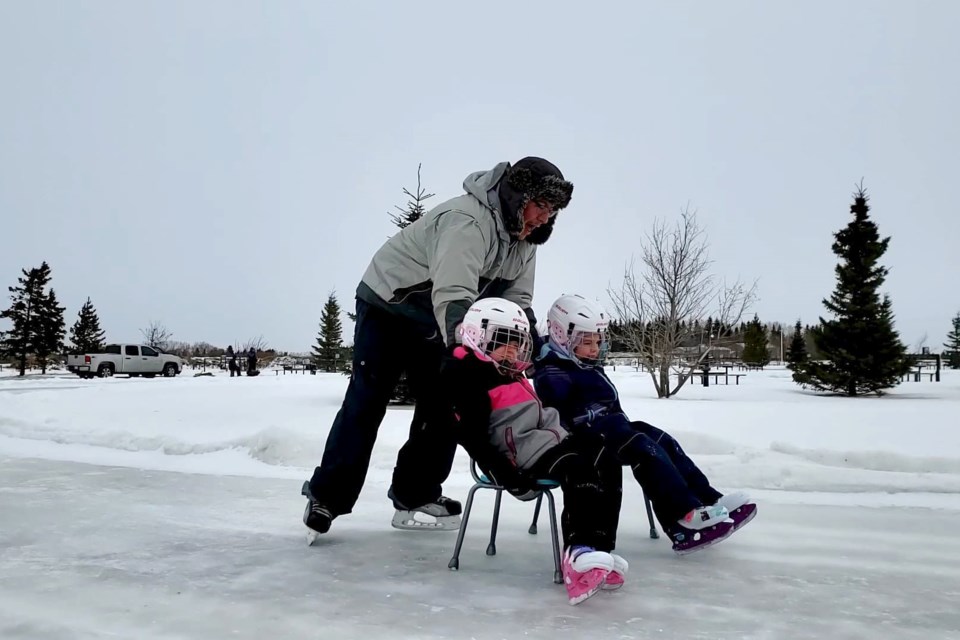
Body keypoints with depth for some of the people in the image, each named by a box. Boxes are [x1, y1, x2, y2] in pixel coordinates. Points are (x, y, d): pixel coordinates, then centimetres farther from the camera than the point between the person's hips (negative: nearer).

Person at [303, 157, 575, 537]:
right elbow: (453, 297, -43)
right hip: (387, 308, -8)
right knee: (367, 402, -8)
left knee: (442, 404, 1)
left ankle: (415, 497, 12)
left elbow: (516, 301, -2)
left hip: (434, 325, 8)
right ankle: (327, 496, 4)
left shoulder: (524, 239, -5)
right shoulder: (468, 221, -34)